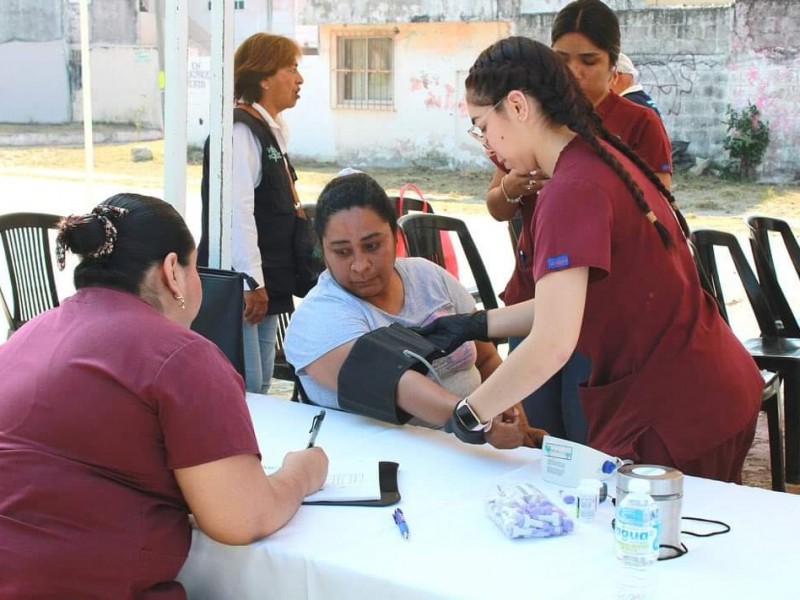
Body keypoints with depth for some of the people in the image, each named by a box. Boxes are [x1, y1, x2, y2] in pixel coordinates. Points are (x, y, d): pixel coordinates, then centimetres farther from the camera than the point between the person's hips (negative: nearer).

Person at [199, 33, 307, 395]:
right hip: (240, 286, -10)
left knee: (260, 387, 15)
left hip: (265, 285, 10)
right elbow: (237, 211, -22)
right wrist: (251, 282, -23)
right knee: (243, 390, -8)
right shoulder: (242, 130, -15)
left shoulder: (272, 130, 15)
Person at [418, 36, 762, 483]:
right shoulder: (606, 158, 8)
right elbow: (572, 302, 14)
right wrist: (475, 325, 13)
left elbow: (552, 343, -27)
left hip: (672, 415, -10)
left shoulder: (573, 189, -21)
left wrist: (468, 415, -15)